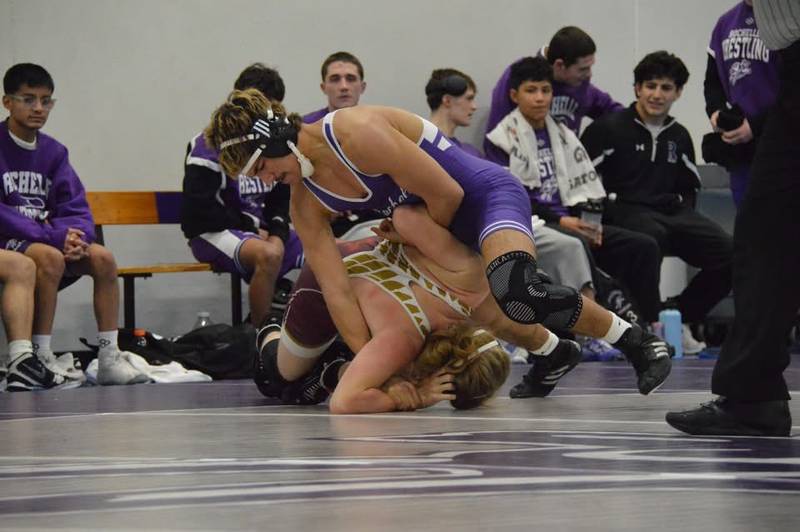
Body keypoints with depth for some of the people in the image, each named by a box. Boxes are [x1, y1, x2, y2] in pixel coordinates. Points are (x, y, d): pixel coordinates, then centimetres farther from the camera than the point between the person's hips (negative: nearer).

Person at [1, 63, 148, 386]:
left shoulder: (53, 151, 11)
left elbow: (76, 209, 7)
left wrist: (73, 236, -18)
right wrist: (54, 236, -24)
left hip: (46, 237, 6)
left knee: (103, 258, -16)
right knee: (50, 257, -34)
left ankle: (109, 357, -15)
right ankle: (40, 357, -27)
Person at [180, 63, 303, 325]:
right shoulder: (210, 144, -10)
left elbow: (281, 198, 18)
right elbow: (199, 208, -16)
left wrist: (277, 232, -3)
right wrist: (250, 227, -10)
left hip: (260, 230, 7)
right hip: (212, 233, -7)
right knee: (269, 254, -37)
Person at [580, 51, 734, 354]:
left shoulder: (679, 136, 20)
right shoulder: (608, 129, 1)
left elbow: (690, 186, 32)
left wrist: (683, 211, 13)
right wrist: (608, 200, -13)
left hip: (672, 213, 6)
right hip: (624, 212, -6)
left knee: (728, 254, -17)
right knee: (651, 237, -42)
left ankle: (679, 316, 2)